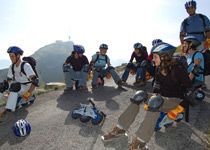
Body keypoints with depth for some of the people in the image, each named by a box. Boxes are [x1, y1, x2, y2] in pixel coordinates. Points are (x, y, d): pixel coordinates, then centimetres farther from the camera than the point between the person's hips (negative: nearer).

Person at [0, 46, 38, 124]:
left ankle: (9, 112, -38)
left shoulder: (25, 66, -18)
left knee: (15, 86, -34)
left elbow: (35, 80, -25)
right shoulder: (12, 67, 4)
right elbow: (9, 79, 17)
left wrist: (28, 94, -26)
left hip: (29, 89, -7)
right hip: (19, 88, 7)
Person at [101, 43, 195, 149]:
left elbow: (190, 90, -13)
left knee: (155, 101, -36)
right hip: (162, 98, 6)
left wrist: (178, 109, -19)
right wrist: (149, 101, 4)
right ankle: (121, 129, -15)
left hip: (176, 100, -6)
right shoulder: (159, 69, 3)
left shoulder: (178, 69, -16)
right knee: (140, 95, -16)